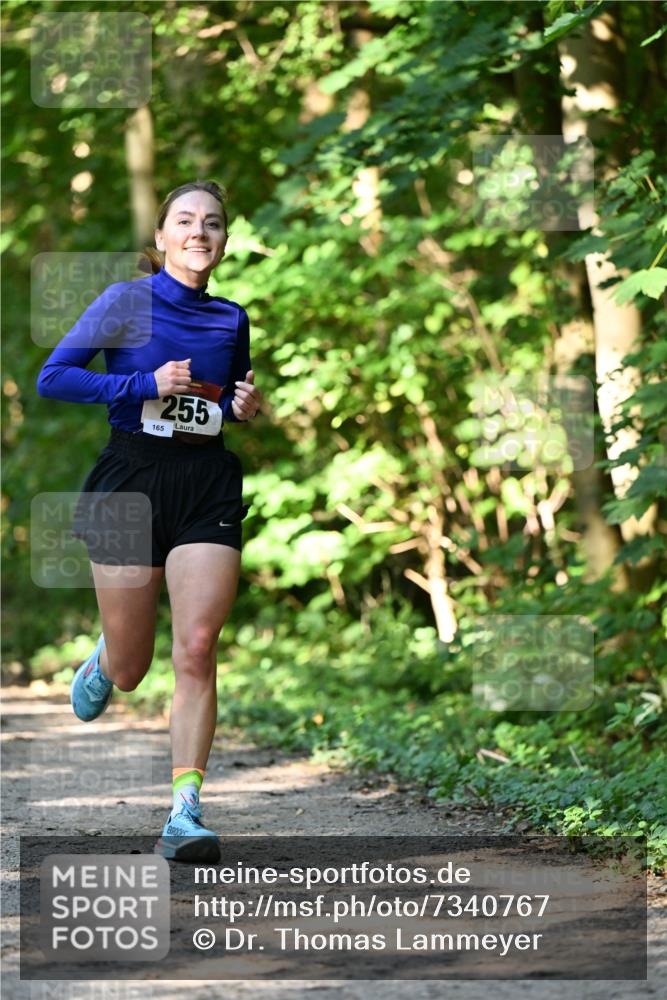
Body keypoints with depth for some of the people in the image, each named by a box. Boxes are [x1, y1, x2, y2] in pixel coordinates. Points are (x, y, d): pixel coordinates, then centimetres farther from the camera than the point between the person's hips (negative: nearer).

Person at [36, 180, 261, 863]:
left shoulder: (232, 320, 10)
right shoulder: (126, 302, -3)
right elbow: (52, 377, -6)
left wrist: (243, 408, 3)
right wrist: (145, 385, -15)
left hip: (209, 486, 2)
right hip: (132, 479, -2)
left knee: (196, 650, -12)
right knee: (131, 669, 4)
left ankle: (184, 814, -10)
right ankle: (104, 661, 44)